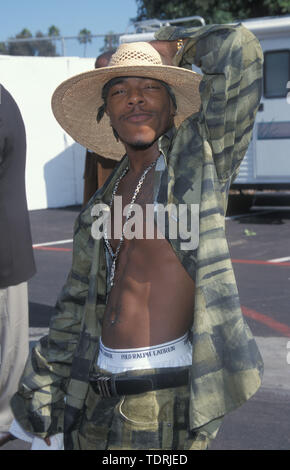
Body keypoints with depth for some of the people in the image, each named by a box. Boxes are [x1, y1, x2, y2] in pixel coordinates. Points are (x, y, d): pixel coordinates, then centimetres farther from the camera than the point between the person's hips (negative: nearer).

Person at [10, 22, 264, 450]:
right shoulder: (104, 201, 13)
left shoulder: (199, 157, -3)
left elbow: (238, 51, -12)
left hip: (169, 390, -6)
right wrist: (44, 381, 17)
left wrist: (175, 46, 6)